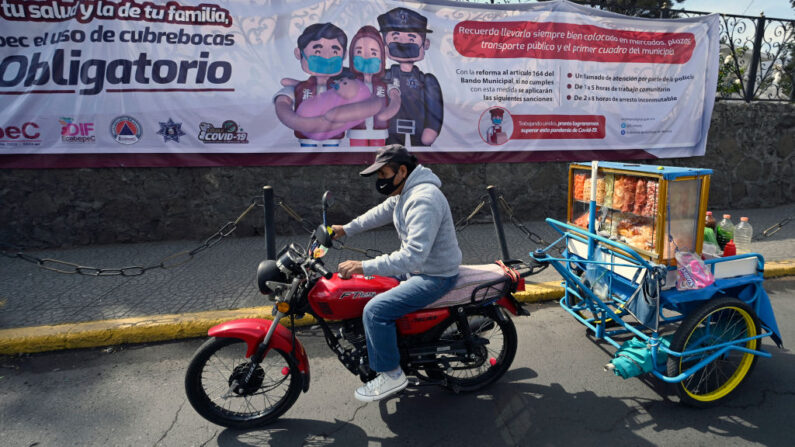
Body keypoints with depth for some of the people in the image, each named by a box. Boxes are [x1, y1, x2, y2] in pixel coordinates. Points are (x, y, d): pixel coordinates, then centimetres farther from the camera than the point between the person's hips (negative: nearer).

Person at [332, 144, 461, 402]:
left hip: (434, 277, -11)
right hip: (417, 267, 11)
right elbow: (381, 212, 21)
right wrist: (346, 229, 12)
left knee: (375, 310, -20)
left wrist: (364, 267, -36)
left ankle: (391, 375, -1)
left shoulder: (424, 200, -29)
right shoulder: (405, 192, 4)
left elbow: (413, 255, -36)